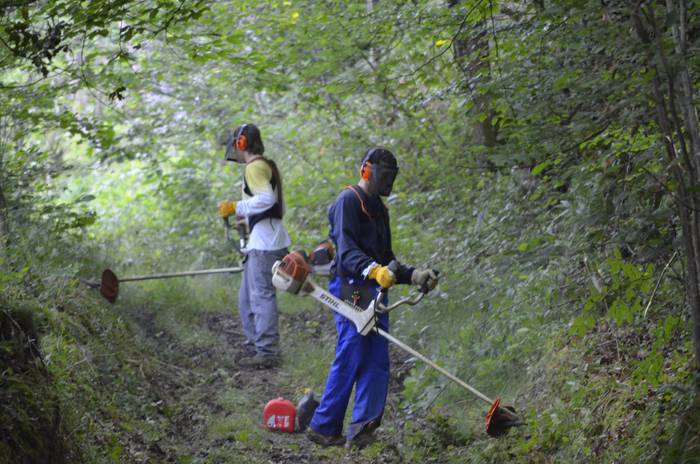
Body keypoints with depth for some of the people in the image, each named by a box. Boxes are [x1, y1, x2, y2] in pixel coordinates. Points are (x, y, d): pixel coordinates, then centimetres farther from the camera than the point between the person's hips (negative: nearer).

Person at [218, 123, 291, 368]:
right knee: (248, 296, 17)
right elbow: (279, 207, 26)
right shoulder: (268, 166, 21)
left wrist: (236, 207, -18)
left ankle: (267, 352, -11)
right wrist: (245, 215, 26)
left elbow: (266, 199, -26)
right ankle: (255, 343, 22)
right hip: (263, 241, 10)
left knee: (261, 295, -10)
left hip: (264, 242, -10)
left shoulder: (254, 167, -10)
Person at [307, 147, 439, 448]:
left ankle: (363, 429, 0)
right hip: (352, 290, -9)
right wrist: (374, 270, -36)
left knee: (377, 363, 2)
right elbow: (346, 251, -20)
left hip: (374, 294, 9)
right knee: (349, 360, -10)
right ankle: (324, 428, -2)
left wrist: (414, 276, 14)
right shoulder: (349, 201, -6)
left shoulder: (378, 209, 25)